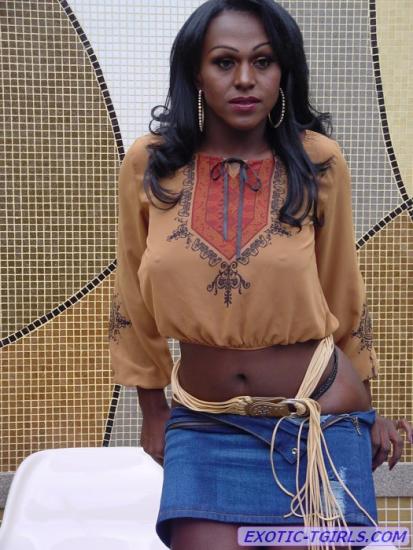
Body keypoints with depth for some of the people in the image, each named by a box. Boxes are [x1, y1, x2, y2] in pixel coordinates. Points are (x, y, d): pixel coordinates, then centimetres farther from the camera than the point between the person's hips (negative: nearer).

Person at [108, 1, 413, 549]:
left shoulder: (319, 161, -8)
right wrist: (152, 409, 11)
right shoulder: (148, 165, -6)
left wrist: (366, 406, 12)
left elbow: (343, 294, 3)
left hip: (319, 421, 0)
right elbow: (134, 299, 5)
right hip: (204, 425, 1)